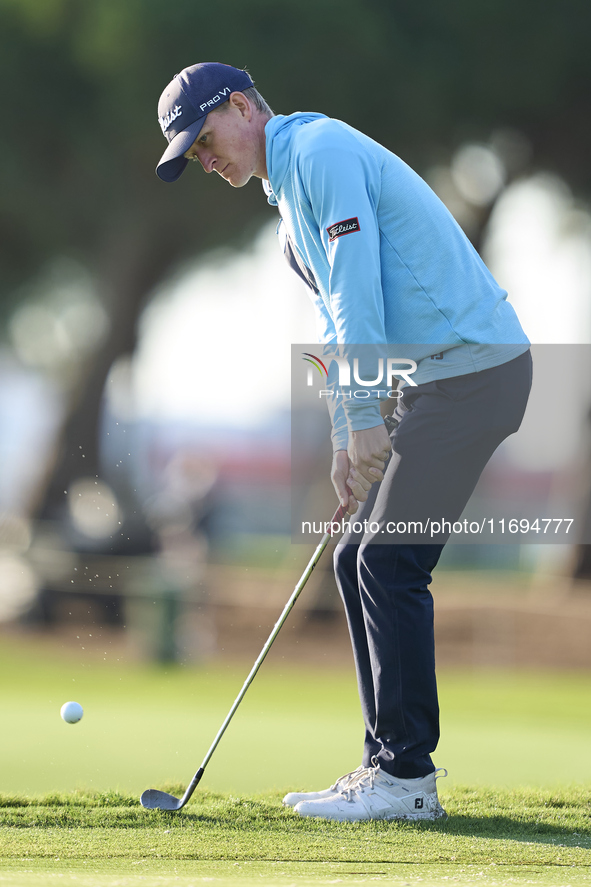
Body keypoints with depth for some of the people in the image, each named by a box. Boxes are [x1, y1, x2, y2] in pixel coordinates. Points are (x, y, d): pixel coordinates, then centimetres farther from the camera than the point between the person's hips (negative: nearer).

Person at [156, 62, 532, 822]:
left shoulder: (320, 151, -12)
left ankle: (405, 779, -7)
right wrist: (345, 442, 15)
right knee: (358, 561, 10)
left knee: (388, 564, -10)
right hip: (435, 379, 10)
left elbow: (358, 289, -18)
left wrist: (364, 415, -17)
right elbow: (339, 321, 23)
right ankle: (389, 765, 12)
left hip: (470, 367, -10)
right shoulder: (291, 195, 20)